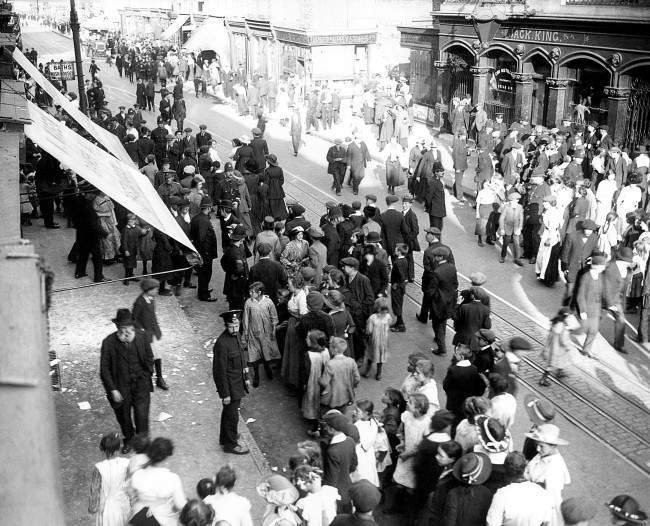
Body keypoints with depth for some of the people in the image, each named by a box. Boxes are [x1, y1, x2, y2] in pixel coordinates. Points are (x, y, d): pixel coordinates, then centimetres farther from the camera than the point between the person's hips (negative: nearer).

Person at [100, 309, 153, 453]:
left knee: (141, 415, -3)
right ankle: (128, 440, 43)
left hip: (141, 384, 0)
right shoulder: (108, 343, -17)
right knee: (123, 417, 17)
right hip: (120, 386, 0)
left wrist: (146, 376, 1)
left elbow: (149, 359, 7)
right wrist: (112, 390, -13)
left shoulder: (141, 338, -11)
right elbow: (104, 369, -10)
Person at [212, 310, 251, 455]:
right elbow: (220, 371, -23)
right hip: (229, 385, -9)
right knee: (232, 415, 5)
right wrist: (225, 394, -20)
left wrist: (246, 377, 19)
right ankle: (231, 444, 22)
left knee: (229, 411, 24)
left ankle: (225, 438, 42)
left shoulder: (237, 336, 0)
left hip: (238, 383, 9)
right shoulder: (222, 343, -27)